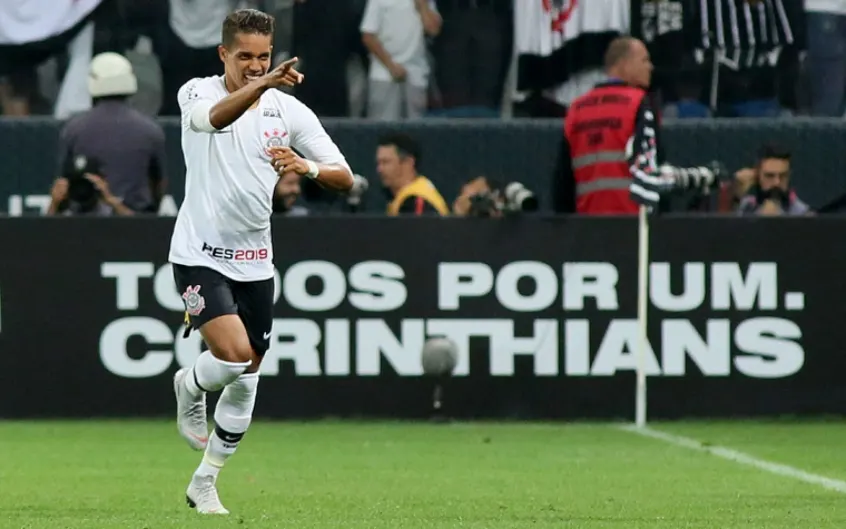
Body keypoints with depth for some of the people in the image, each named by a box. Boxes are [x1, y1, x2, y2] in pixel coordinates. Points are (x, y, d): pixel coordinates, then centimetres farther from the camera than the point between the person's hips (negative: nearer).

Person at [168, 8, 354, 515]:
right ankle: (190, 387, 11)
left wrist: (307, 167, -23)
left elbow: (345, 177, -2)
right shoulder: (198, 93, -7)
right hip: (200, 254, -4)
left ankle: (205, 483, 23)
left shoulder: (289, 110, 1)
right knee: (235, 354, -23)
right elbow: (215, 117, -33)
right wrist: (263, 84, -49)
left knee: (246, 383, 6)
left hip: (255, 261, 4)